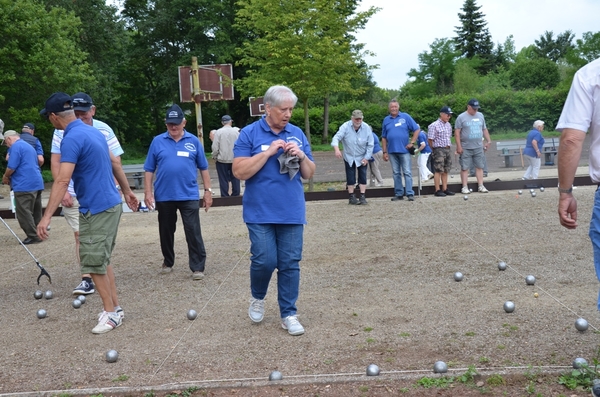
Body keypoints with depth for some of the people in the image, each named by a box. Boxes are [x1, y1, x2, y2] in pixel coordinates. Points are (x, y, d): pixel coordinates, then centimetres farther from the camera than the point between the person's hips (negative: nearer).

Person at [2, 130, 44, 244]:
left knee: (24, 213, -3)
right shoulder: (29, 146, 21)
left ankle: (33, 236, -4)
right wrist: (10, 178, 25)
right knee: (36, 212, 12)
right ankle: (38, 234, 15)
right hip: (37, 183, 9)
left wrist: (5, 177, 4)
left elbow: (11, 167, -16)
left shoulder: (16, 146, -8)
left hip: (24, 185, -9)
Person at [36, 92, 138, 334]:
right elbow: (115, 164, 21)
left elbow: (62, 181, -27)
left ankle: (111, 313, 6)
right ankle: (114, 307, 21)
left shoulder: (72, 138, -17)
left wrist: (47, 217, -30)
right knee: (102, 260, 16)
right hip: (111, 204, 9)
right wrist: (127, 191, 32)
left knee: (93, 262, -1)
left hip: (96, 209, -9)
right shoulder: (94, 132, 11)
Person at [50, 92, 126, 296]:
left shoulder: (104, 130, -4)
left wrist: (114, 186, -14)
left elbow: (116, 161, -2)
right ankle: (87, 279, 1)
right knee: (80, 235, -2)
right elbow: (55, 162, 1)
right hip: (73, 194, 1)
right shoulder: (62, 131, -3)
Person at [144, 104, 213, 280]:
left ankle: (198, 267, 4)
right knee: (166, 232, 15)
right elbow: (149, 169, 3)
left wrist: (208, 190, 3)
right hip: (164, 196, 2)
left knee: (193, 232, -3)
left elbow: (203, 168, 6)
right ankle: (168, 262, 33)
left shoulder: (193, 141, 2)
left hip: (189, 195, -1)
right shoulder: (157, 141, 1)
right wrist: (147, 192, -2)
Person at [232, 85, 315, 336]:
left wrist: (301, 156, -9)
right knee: (264, 261, -6)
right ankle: (257, 298, 24)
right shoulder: (249, 134, -3)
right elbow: (239, 171, -11)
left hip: (292, 212, 3)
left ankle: (288, 314, 16)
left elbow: (309, 174, 11)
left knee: (290, 264, 5)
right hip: (261, 213, -3)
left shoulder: (297, 134, 7)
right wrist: (269, 152, -17)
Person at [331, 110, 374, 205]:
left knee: (363, 177, 0)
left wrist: (366, 158, -11)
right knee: (350, 178, 3)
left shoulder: (367, 128, -15)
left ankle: (362, 197, 5)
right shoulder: (345, 126, -18)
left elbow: (370, 145, -8)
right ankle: (352, 197, 11)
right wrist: (336, 149, -43)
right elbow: (336, 137, -24)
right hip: (349, 157, 0)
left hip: (362, 158, 0)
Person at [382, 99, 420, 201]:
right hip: (392, 151, 3)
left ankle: (410, 193, -4)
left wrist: (412, 143, -6)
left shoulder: (405, 117, 1)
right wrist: (385, 152, 6)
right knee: (396, 173, 8)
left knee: (407, 173, -4)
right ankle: (398, 194, 14)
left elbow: (417, 130, 1)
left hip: (404, 150, -3)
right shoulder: (386, 120, 10)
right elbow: (384, 138, 12)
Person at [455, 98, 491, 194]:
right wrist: (459, 146, -12)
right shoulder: (461, 117, -4)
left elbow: (484, 129, 20)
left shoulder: (480, 116, 13)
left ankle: (481, 186, 11)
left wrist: (488, 141, 12)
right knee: (465, 168, -2)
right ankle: (464, 187, 3)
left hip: (479, 147, 5)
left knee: (479, 166, 6)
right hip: (466, 148, -4)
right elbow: (457, 132, -7)